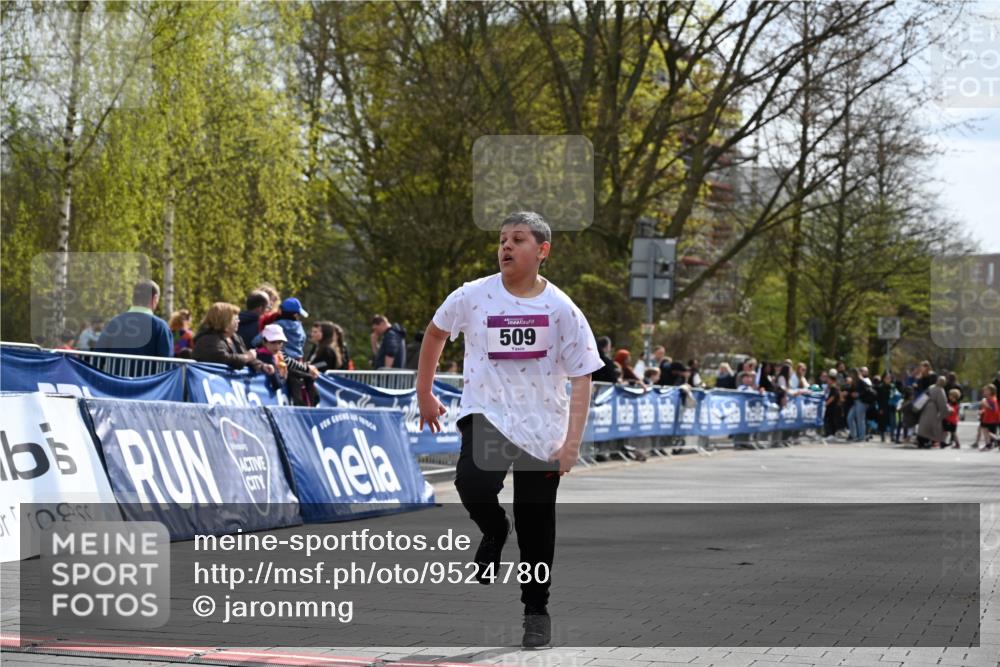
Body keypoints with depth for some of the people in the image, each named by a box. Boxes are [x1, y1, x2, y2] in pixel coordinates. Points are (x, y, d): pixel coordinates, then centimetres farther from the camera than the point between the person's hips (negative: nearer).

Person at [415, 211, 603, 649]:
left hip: (543, 429, 1)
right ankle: (493, 530, 4)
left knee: (536, 527, 7)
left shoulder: (561, 309, -5)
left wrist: (573, 441, -14)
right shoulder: (473, 296, -4)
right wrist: (424, 393, 18)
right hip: (487, 415, -1)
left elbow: (581, 378, -5)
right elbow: (435, 333, 16)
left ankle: (536, 609, 28)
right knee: (474, 482, -31)